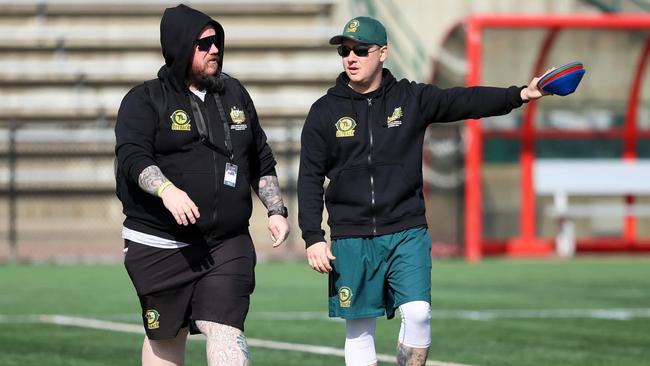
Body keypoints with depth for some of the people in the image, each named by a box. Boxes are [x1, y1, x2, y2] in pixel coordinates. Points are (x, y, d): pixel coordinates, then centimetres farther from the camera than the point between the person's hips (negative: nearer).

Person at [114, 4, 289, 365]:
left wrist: (276, 210, 16)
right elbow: (133, 156, -17)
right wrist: (167, 190, -34)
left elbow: (262, 162, 23)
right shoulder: (145, 100, -1)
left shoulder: (235, 94, 14)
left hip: (228, 244, 2)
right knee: (166, 336, 6)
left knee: (225, 328, -12)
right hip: (161, 245, -2)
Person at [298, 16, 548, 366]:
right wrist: (313, 237, -5)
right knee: (358, 328, 3)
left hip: (406, 234, 0)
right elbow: (310, 179, 3)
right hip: (350, 239, 0)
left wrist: (519, 94, -23)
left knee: (418, 313, -14)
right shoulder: (325, 112, 2)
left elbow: (466, 101, -8)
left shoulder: (411, 98, 2)